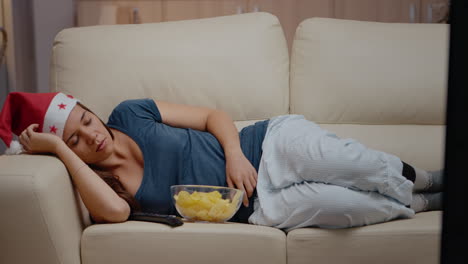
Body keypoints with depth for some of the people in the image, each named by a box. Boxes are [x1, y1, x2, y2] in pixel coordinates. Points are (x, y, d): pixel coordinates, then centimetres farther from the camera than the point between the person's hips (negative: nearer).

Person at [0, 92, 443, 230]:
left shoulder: (130, 113, 1)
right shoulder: (98, 186, -3)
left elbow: (215, 116, 5)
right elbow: (113, 209, -29)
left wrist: (235, 153, -15)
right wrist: (60, 148, -22)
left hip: (269, 144, 1)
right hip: (259, 207, -1)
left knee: (367, 169, -23)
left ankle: (420, 178, 9)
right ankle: (427, 202, 3)